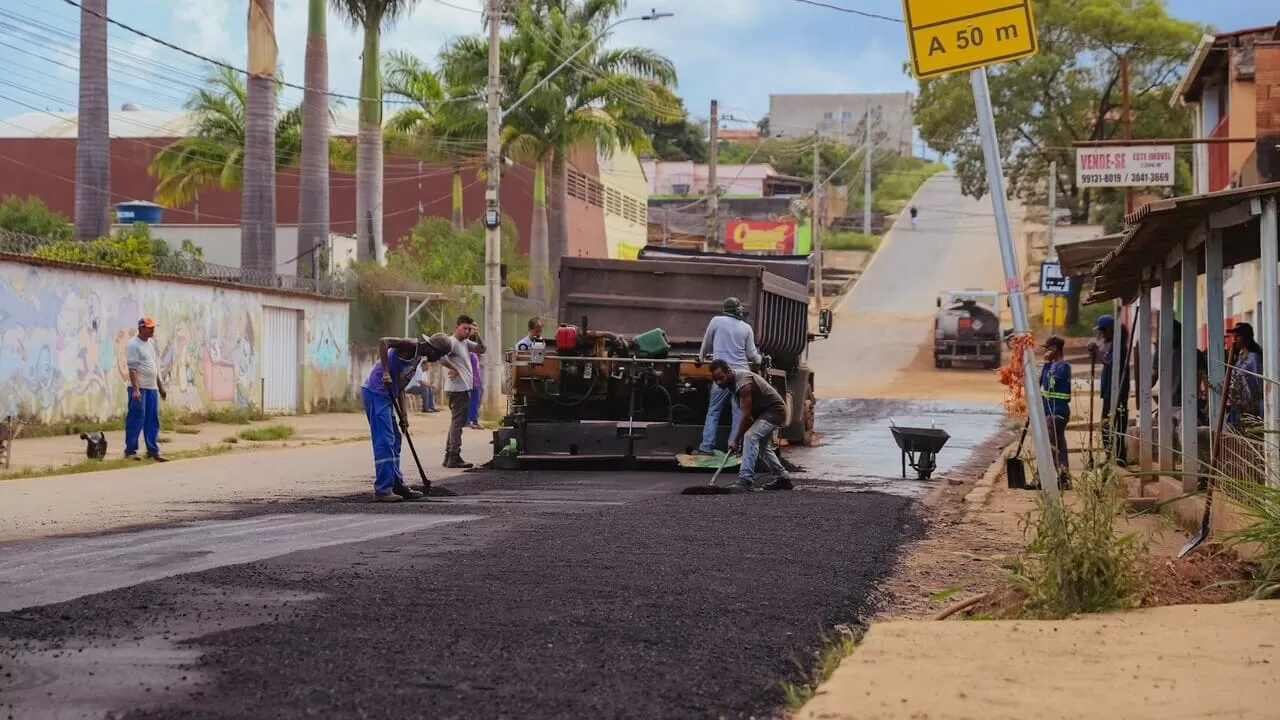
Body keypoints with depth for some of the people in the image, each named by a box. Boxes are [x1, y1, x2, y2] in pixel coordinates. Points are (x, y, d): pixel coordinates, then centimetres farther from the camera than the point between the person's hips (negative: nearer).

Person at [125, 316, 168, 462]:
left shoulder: (151, 343, 15)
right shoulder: (133, 345, -10)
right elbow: (132, 369, -17)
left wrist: (160, 386, 21)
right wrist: (135, 389, -24)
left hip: (152, 388, 8)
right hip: (139, 388, -8)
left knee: (153, 420, 7)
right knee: (136, 419, -5)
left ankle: (153, 451, 11)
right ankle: (130, 450, 2)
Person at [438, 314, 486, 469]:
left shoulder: (465, 342, 15)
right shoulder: (452, 342, -13)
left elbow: (481, 350, 20)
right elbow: (440, 356, -29)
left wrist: (476, 335, 6)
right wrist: (453, 368, -18)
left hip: (464, 388, 10)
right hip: (457, 388, -10)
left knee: (457, 422, 14)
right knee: (457, 422, -9)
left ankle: (449, 456, 20)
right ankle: (454, 457, -9)